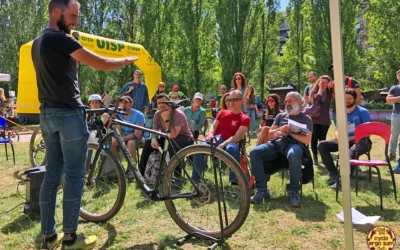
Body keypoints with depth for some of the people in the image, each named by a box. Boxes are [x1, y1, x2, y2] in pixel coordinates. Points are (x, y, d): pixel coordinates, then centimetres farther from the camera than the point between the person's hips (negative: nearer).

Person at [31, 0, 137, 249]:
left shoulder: (38, 42, 17)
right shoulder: (60, 39, -11)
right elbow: (103, 64, -14)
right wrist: (128, 59, 2)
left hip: (48, 114, 9)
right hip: (69, 114, -9)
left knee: (52, 175, 12)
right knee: (74, 177, -1)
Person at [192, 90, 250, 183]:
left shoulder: (244, 119, 4)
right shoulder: (222, 113, 18)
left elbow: (238, 136, -9)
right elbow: (213, 126, 13)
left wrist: (223, 144, -24)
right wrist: (210, 134, -12)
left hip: (230, 142, -3)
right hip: (215, 139, 3)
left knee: (233, 148, -40)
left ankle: (234, 179, -27)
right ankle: (195, 179, -19)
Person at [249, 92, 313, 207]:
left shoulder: (306, 119, 13)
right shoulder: (281, 116, 23)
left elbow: (307, 140, 0)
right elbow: (270, 134, 18)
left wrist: (290, 132, -7)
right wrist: (280, 129, -3)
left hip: (294, 144, -4)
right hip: (276, 144, 4)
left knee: (293, 155, -43)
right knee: (254, 152, -24)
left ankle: (294, 191, -24)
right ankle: (262, 190, -20)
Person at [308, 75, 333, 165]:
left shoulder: (329, 92, 6)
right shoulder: (314, 91, 0)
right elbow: (317, 99, -20)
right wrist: (320, 88, -12)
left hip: (325, 120, 1)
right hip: (315, 119, -1)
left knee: (322, 139, 2)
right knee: (314, 138, -4)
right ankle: (315, 157, 5)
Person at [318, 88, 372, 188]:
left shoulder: (363, 112, -1)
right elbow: (337, 131, 12)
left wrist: (349, 139, -19)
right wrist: (339, 138, -13)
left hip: (360, 141, -5)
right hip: (344, 141, 6)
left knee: (352, 151, -41)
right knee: (322, 145, -15)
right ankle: (333, 174, -20)